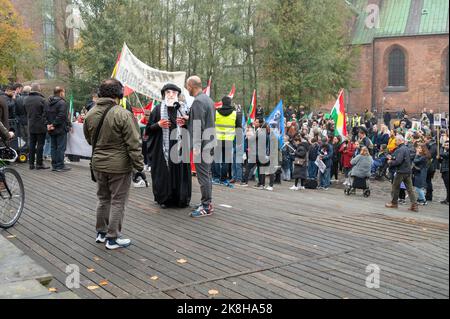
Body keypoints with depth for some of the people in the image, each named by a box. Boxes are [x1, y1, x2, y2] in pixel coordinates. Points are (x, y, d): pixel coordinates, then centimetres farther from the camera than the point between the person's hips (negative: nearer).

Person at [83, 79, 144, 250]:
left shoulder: (90, 114, 2)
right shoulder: (122, 114, -18)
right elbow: (133, 144, -17)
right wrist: (139, 166, -11)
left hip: (98, 164, 7)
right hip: (119, 165, -6)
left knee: (103, 199, 21)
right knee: (117, 202, 5)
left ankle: (101, 233, 31)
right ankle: (112, 238, 12)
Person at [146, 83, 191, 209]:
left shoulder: (183, 108, 7)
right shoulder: (158, 109, 4)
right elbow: (149, 129, 6)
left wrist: (185, 123, -7)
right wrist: (158, 125, -11)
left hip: (180, 145, 1)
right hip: (163, 147, -1)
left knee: (180, 171, 1)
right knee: (164, 172, 0)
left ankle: (182, 199, 12)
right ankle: (164, 199, 12)